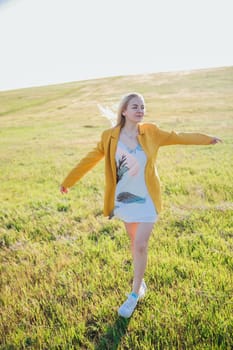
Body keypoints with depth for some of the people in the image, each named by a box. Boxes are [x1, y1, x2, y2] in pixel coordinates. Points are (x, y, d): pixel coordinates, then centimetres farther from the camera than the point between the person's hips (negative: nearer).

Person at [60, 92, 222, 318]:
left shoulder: (150, 132, -7)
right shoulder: (109, 137, -9)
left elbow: (176, 137, 6)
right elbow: (90, 160, -1)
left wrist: (207, 139, 17)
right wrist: (68, 181, 4)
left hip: (146, 199, -1)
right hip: (124, 199, 1)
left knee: (140, 246, -2)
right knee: (134, 243, 17)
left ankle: (135, 295, 14)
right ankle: (140, 281, 40)